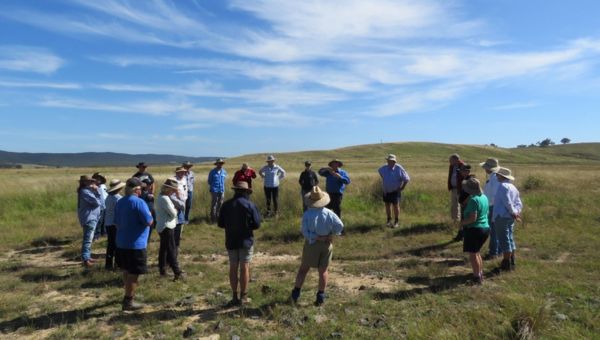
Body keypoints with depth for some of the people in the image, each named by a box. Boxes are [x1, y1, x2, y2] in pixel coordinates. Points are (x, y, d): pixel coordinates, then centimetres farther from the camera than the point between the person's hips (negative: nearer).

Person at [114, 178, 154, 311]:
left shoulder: (120, 202, 7)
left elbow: (117, 222, 15)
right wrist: (149, 216, 0)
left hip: (121, 242, 9)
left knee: (127, 270, 22)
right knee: (133, 273, 2)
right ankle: (128, 302, 8)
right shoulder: (139, 202, -18)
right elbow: (149, 222, -20)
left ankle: (129, 294, 38)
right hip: (136, 244, -8)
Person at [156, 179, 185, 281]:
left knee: (163, 249, 16)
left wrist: (174, 210, -2)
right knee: (171, 250, -8)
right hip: (167, 227, -10)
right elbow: (173, 213, -19)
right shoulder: (165, 199, -20)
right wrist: (175, 210, 1)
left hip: (161, 227, 10)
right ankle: (177, 272, -5)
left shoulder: (161, 197, 11)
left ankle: (162, 270, 26)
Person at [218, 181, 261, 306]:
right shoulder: (250, 205, -9)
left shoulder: (226, 205, 0)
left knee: (233, 268, 10)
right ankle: (243, 297, 10)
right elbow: (257, 224, -10)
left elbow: (220, 224, 3)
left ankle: (234, 297, 16)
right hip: (246, 240, -3)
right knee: (244, 268, 5)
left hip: (231, 241, 3)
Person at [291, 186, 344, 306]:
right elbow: (340, 226, -10)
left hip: (312, 244, -1)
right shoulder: (329, 213, -10)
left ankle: (295, 294, 20)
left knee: (303, 269, 13)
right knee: (323, 271, 13)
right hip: (327, 244, 1)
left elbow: (305, 232, -19)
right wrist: (329, 236, -4)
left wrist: (318, 238, -14)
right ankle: (320, 296, 15)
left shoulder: (307, 214, -16)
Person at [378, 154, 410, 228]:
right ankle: (389, 220, 26)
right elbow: (380, 171, 19)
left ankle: (396, 222, 10)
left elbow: (407, 179, -9)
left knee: (396, 206, -4)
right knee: (387, 205, 10)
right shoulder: (384, 168, -8)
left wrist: (402, 188, -8)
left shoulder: (399, 169, -19)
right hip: (386, 191, 4)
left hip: (395, 191, -4)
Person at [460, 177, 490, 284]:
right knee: (477, 252, 23)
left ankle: (477, 277, 8)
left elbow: (473, 218, -25)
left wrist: (462, 222, -10)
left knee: (472, 254, 2)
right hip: (485, 228, 9)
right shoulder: (484, 197, 7)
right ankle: (480, 273, 31)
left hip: (474, 229, -9)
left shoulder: (473, 199, -21)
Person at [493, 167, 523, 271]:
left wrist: (513, 213, -12)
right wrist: (517, 212, 1)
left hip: (502, 216, -9)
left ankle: (506, 264, 2)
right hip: (510, 217, 10)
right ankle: (511, 262, 25)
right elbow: (519, 203, 13)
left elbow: (507, 202, -21)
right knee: (510, 239, 17)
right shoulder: (513, 187, 16)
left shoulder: (503, 186, -13)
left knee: (504, 240, -3)